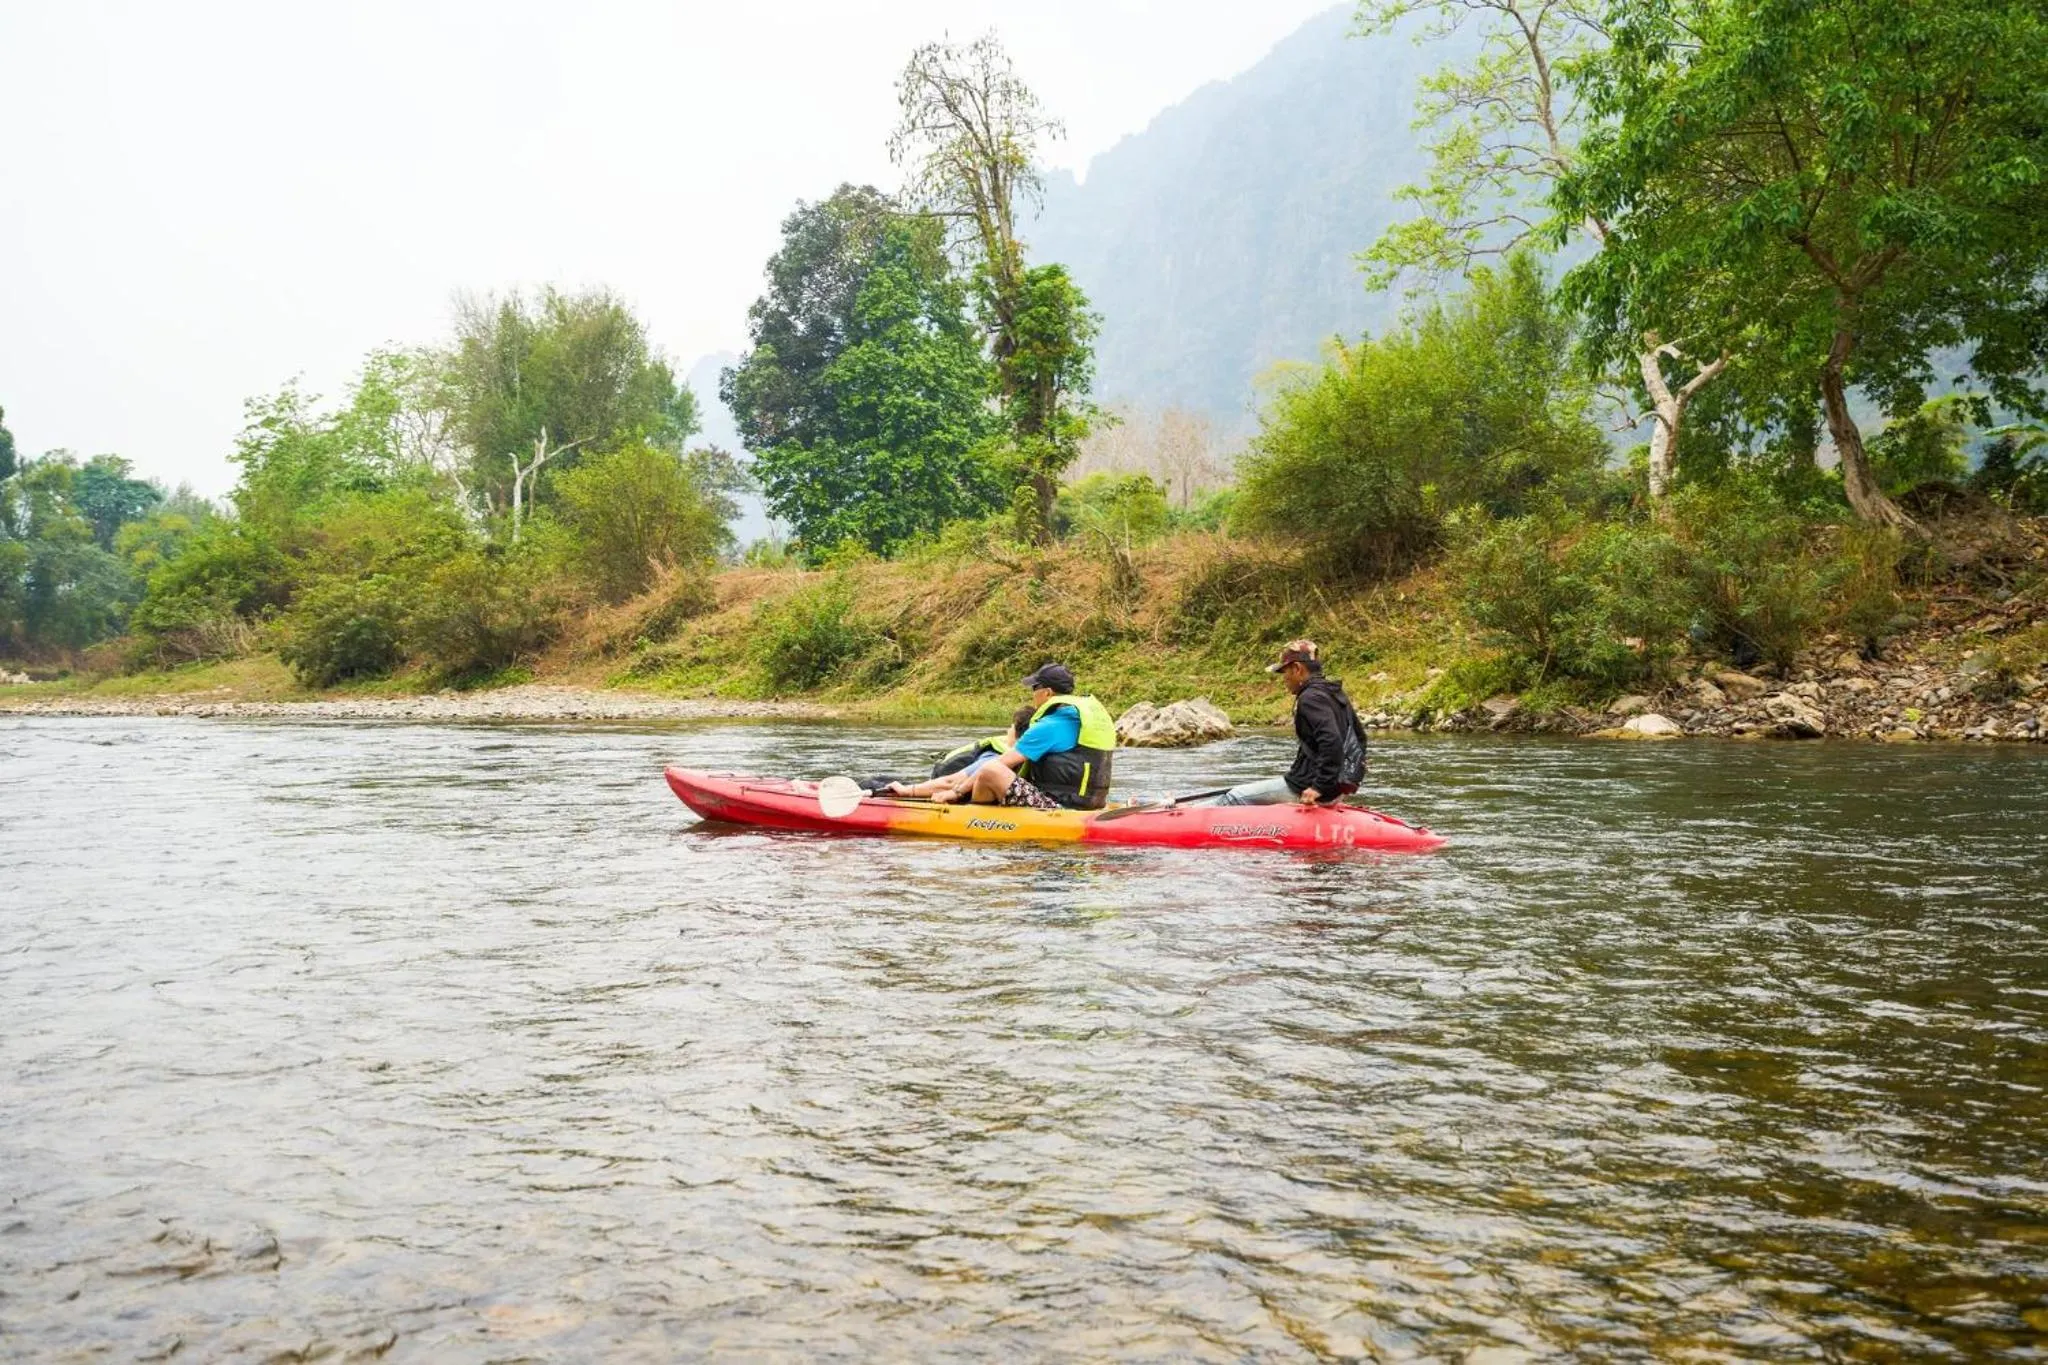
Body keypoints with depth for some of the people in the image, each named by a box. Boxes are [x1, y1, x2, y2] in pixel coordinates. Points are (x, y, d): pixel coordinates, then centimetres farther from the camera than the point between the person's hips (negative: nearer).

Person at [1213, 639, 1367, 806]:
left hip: (1306, 789, -10)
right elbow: (1360, 737, 22)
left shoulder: (1310, 698, -19)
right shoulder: (1337, 694, 12)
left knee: (1234, 798, 1)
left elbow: (1331, 741, -32)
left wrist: (1319, 787, -28)